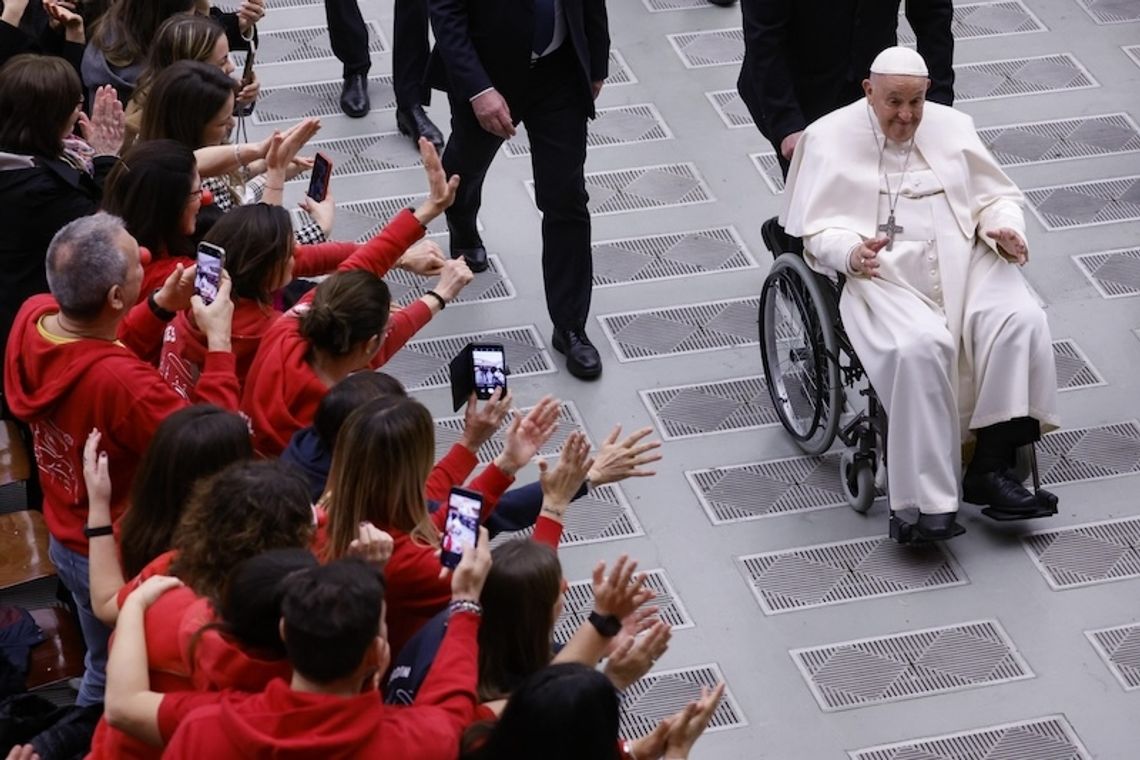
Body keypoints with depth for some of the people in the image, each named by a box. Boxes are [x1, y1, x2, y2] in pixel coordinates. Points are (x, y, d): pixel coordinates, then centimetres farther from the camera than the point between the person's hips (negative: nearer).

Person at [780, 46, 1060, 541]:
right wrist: (851, 253, -20)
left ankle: (991, 466, -24)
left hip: (966, 262, 4)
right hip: (886, 275, -4)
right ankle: (932, 498, -30)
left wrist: (1003, 228, -5)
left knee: (1020, 321, -27)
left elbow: (995, 196, 19)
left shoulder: (952, 126, 16)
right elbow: (817, 227, 2)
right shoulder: (830, 137, 6)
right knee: (919, 348, -35)